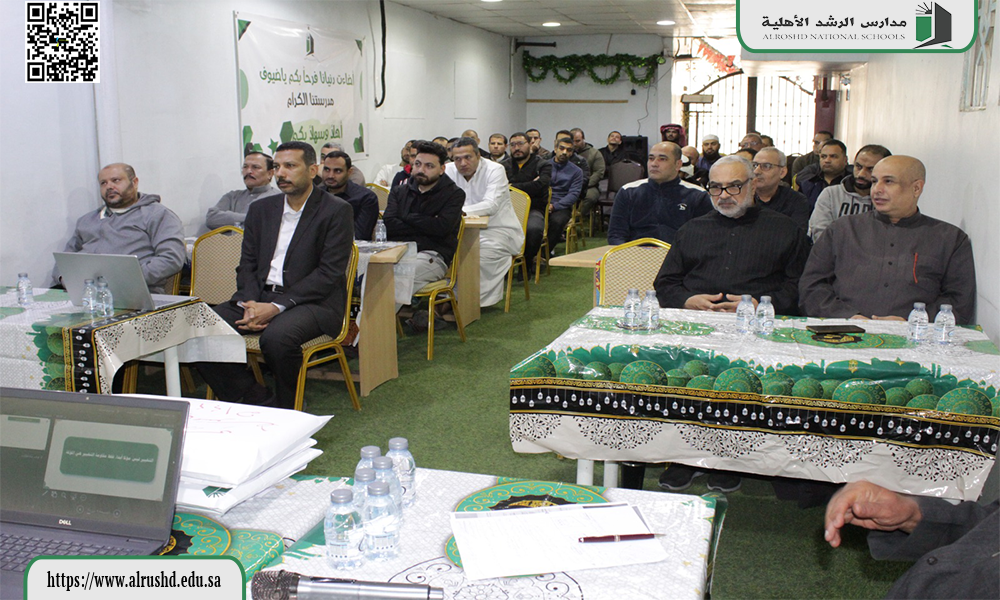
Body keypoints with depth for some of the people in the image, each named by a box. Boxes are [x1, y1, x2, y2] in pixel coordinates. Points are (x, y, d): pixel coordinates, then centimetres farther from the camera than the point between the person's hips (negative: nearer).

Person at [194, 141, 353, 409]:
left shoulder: (336, 210, -3)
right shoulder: (261, 209, 16)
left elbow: (330, 272, -11)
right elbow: (247, 265, 14)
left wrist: (277, 306, -19)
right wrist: (249, 304, -8)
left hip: (313, 300, -6)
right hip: (260, 296, 6)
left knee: (277, 337, -37)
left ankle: (288, 410, -9)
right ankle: (262, 404, -10)